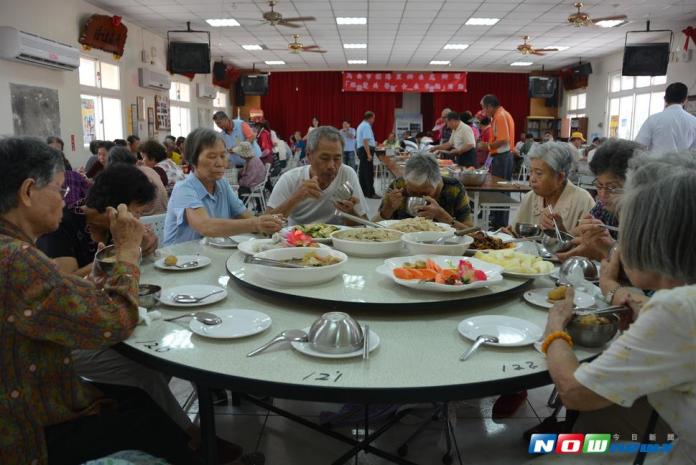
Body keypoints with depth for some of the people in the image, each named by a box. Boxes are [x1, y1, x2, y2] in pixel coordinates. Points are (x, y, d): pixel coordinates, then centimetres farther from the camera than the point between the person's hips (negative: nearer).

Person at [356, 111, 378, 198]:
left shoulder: (360, 125, 19)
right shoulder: (366, 126, -14)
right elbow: (365, 141, -23)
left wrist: (373, 143, 39)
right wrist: (369, 154, -26)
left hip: (360, 149, 11)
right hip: (366, 150, -11)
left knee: (362, 171, 11)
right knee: (369, 173, -10)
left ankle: (363, 191, 16)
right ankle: (370, 193, -10)